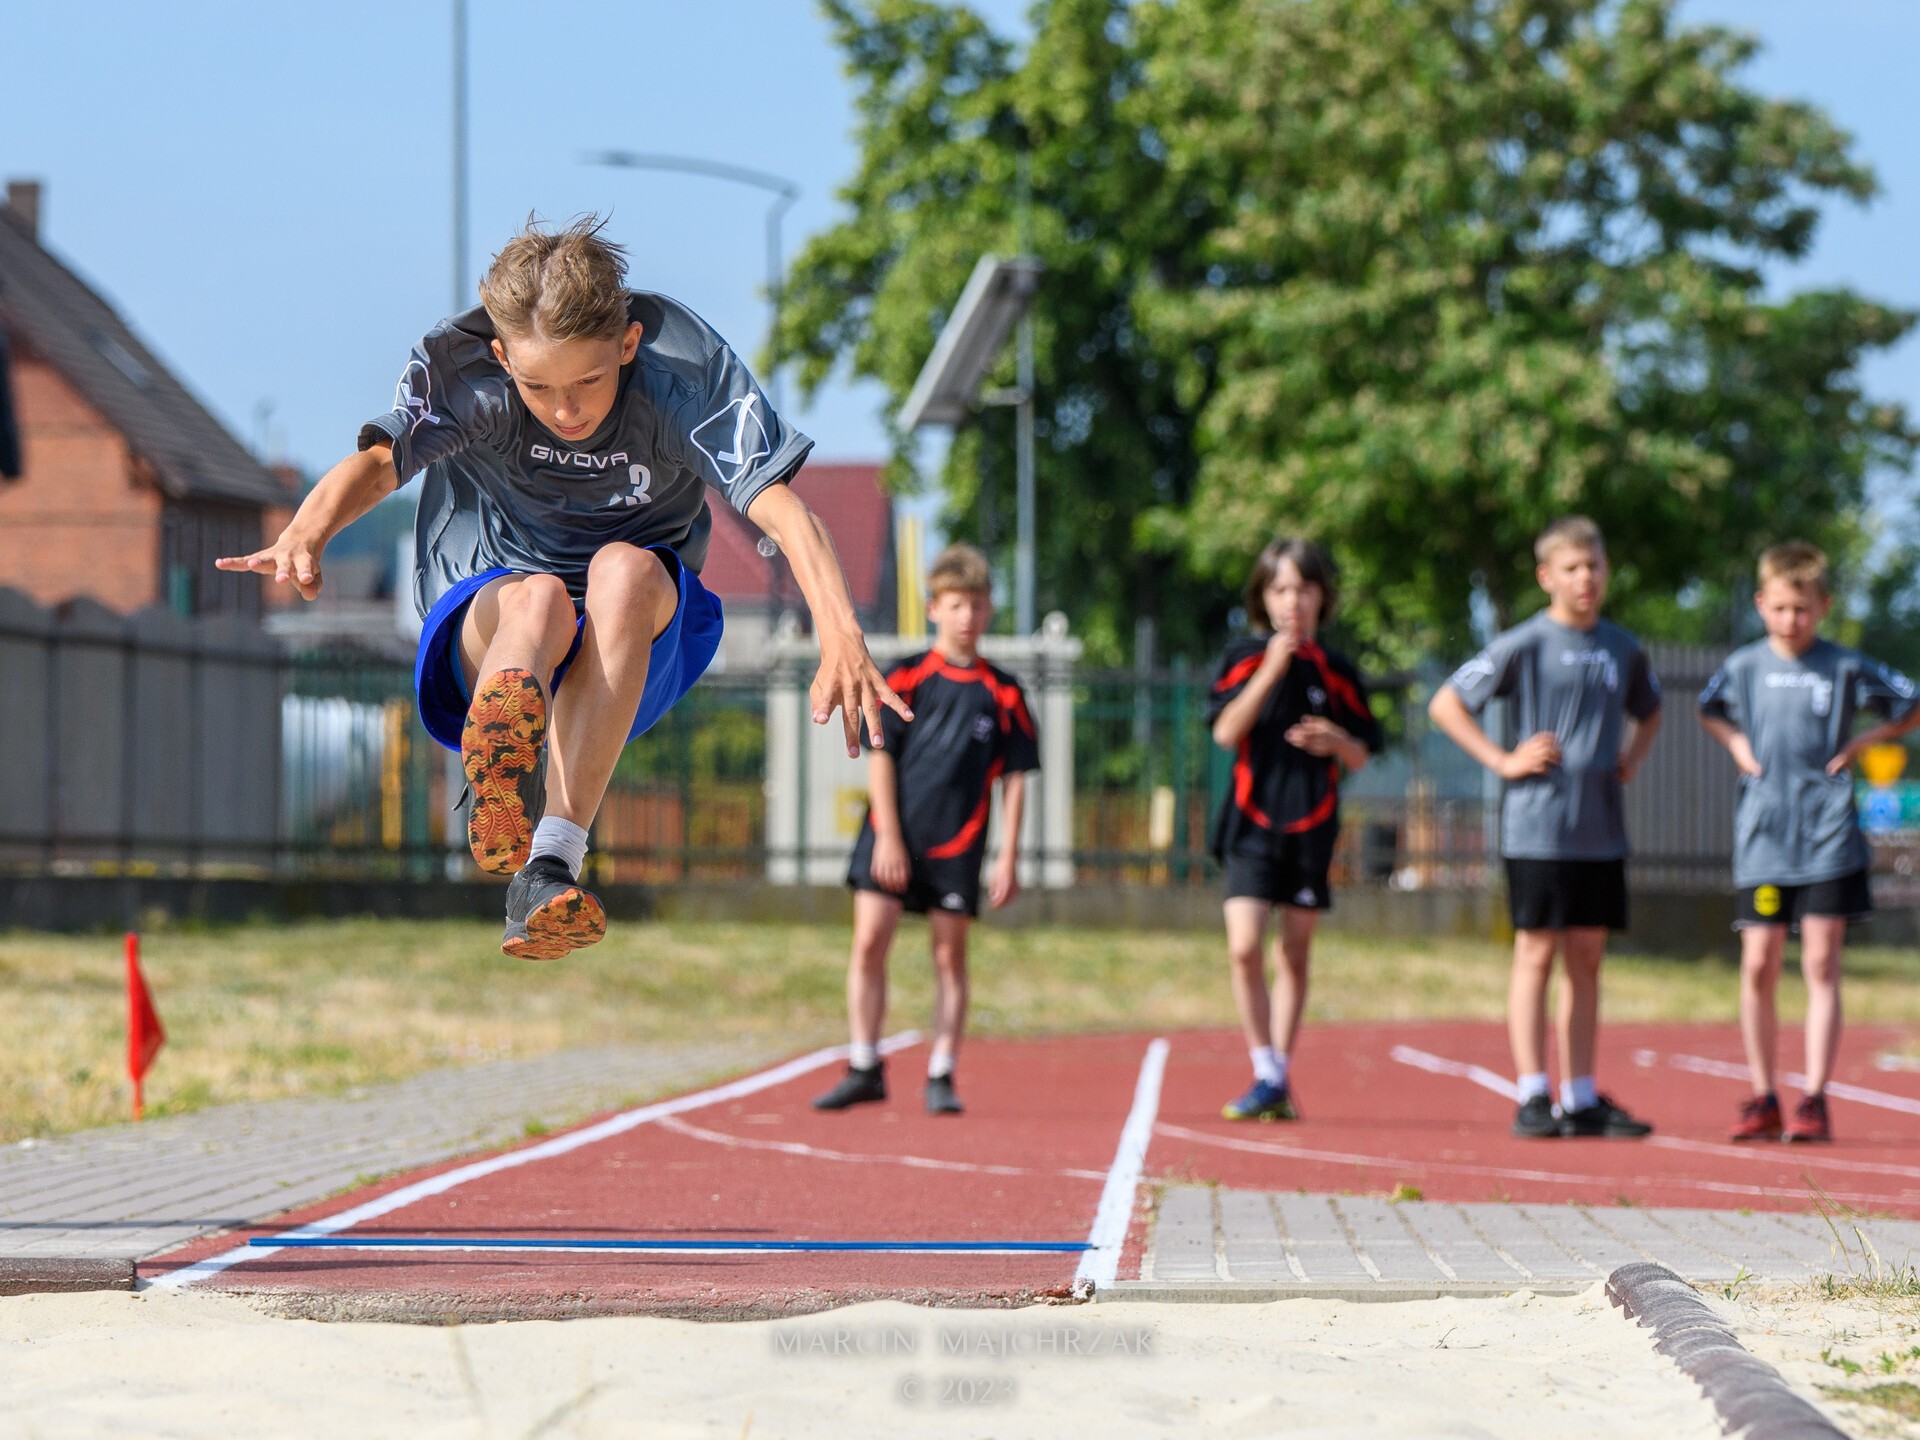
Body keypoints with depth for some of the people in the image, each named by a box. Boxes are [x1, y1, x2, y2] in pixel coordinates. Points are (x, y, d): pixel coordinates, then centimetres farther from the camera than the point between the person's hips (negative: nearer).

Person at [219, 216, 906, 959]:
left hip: (638, 642, 1)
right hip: (486, 625, 0)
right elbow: (378, 460, -31)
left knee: (624, 570, -35)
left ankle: (550, 860, -46)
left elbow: (781, 506, -29)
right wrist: (306, 533, -54)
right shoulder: (462, 367, -15)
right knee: (540, 597, -36)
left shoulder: (688, 369, -17)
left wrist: (842, 639, -46)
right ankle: (500, 778, -70)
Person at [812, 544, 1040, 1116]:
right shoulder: (904, 678, 3)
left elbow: (1014, 778, 7)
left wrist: (1008, 857, 0)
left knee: (950, 956, 3)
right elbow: (880, 756, 1)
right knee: (869, 944, -6)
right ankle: (865, 1070, 3)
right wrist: (887, 837, -7)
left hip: (958, 843, 1)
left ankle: (941, 1076, 10)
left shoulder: (1003, 694, 6)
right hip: (892, 837, -1)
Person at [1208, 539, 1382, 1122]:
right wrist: (1271, 670, -19)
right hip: (1252, 820, -2)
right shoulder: (1245, 656, 1)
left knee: (1293, 956, 8)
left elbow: (1361, 757, 10)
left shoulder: (1336, 671, 6)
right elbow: (1225, 731, -12)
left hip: (1311, 826, 2)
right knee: (1245, 949, -14)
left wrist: (1336, 741, -13)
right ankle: (1266, 1077, -4)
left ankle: (1281, 1081, 17)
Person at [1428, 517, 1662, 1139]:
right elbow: (1446, 704, -6)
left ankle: (1581, 1099, 13)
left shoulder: (1624, 649, 12)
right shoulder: (1525, 644, -6)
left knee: (1587, 957, 8)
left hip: (1601, 830, 5)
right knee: (1536, 953, -3)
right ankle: (1533, 1097, -2)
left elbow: (1649, 711, 32)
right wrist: (1503, 761, -9)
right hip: (1537, 825, -5)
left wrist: (1632, 758, 14)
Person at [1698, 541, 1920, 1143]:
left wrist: (1865, 741, 0)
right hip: (1762, 836, 2)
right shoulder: (1743, 666, 6)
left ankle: (1814, 1100, -2)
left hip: (1828, 837, -2)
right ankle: (1762, 1097, 10)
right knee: (1758, 966, 0)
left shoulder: (1846, 667, 0)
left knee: (1821, 966, -4)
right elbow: (1709, 709, 26)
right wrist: (1735, 742, 8)